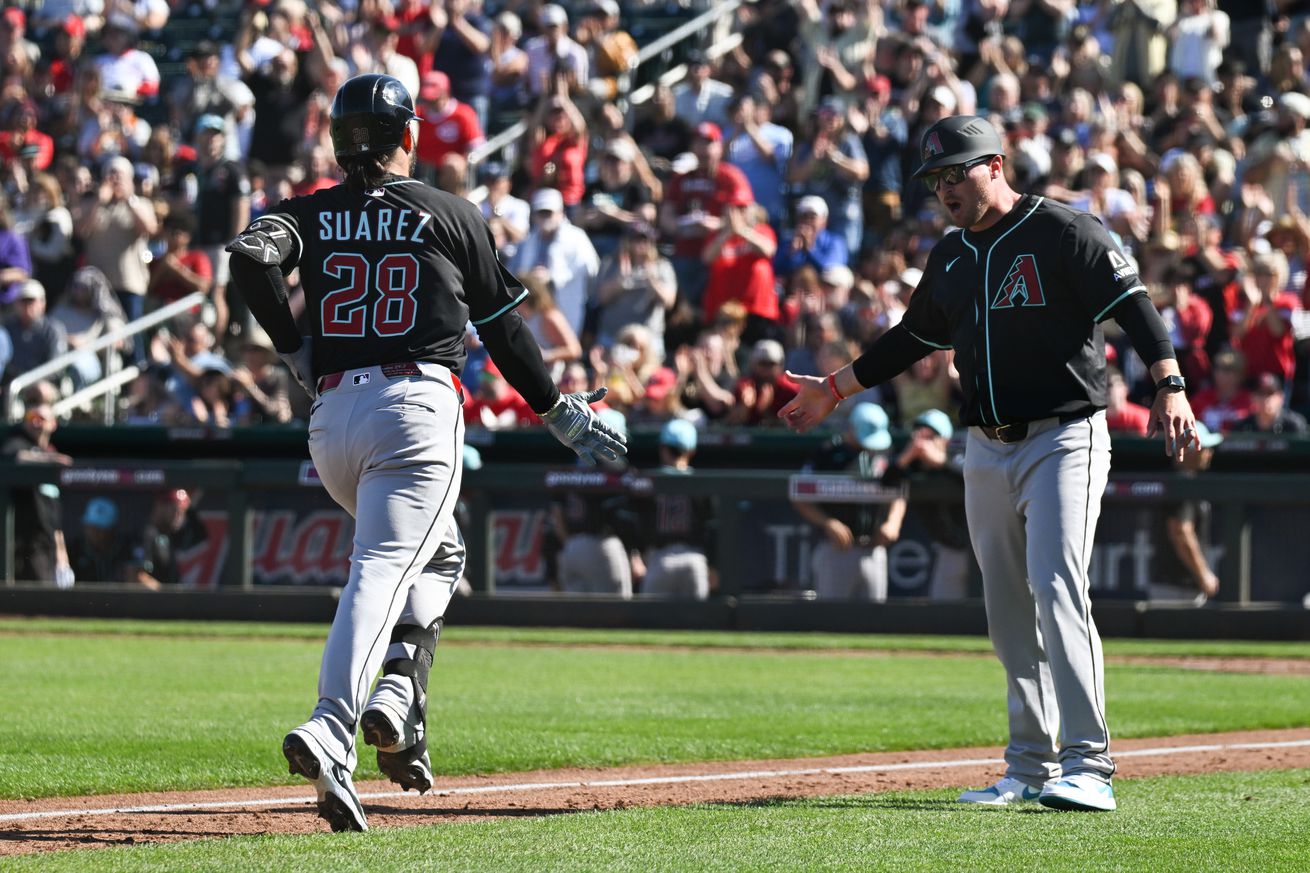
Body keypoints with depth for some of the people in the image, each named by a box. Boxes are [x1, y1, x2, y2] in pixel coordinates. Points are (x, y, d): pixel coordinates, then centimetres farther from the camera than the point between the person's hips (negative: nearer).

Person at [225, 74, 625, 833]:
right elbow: (503, 329, 11)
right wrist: (560, 412, 22)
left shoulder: (311, 215, 11)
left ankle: (398, 694, 9)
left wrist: (295, 351, 3)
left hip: (331, 415, 4)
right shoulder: (452, 215, 7)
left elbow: (249, 257, -9)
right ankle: (332, 729, -34)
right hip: (419, 406, -4)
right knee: (383, 568, -16)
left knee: (436, 552, 25)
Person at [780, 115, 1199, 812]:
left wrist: (1170, 387, -29)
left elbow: (1132, 304, -15)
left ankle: (1088, 767, -22)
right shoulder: (951, 256, 14)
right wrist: (835, 389, 31)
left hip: (1064, 440, -7)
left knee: (1055, 587, -19)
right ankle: (1032, 768, 14)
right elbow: (915, 336, 27)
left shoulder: (1063, 232, -7)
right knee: (1007, 612, 7)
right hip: (987, 452, 7)